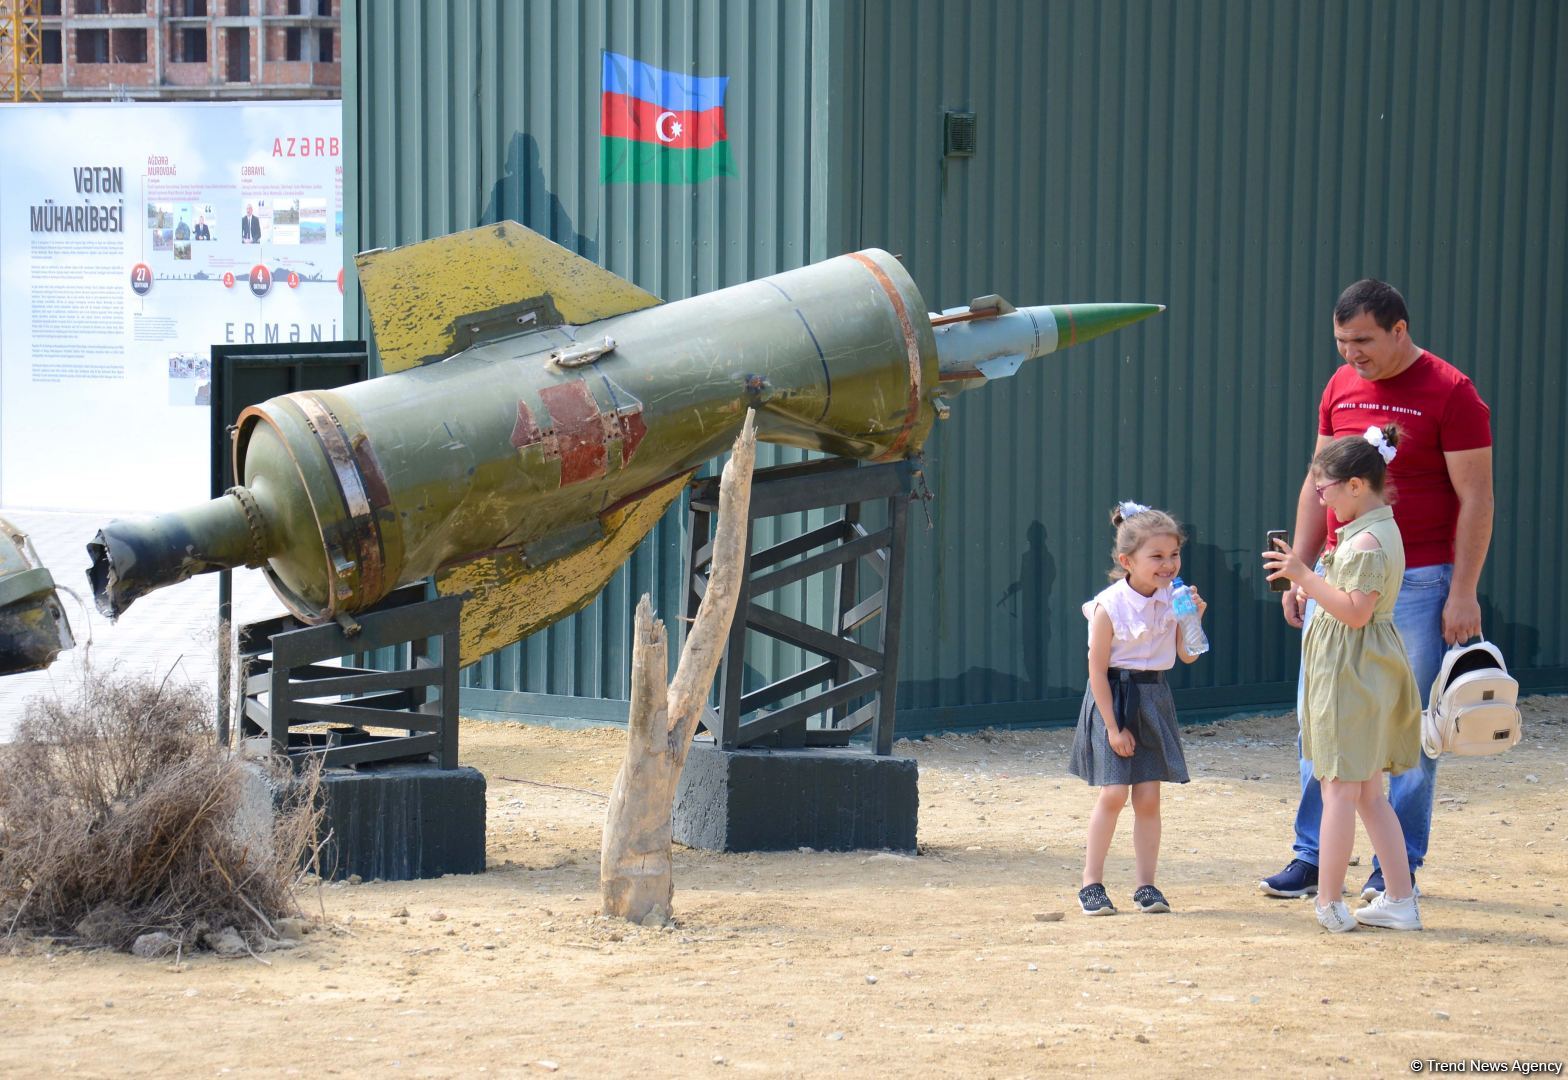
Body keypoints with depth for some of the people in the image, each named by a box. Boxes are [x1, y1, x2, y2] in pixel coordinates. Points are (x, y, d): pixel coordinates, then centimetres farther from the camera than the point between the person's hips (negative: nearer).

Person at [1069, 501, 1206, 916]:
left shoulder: (1172, 600, 0)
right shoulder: (1109, 606, -15)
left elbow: (1188, 655, 2)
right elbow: (1097, 670, -12)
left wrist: (1193, 618, -14)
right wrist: (1113, 726, -13)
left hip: (1154, 700, 4)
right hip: (1114, 699, -4)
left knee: (1148, 797, 2)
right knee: (1113, 793, -8)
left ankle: (1146, 885, 10)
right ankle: (1091, 883, 3)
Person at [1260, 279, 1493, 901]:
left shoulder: (1451, 395, -8)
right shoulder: (1341, 387, 9)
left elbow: (1476, 499, -9)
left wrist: (1463, 593, -13)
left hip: (1416, 584, -5)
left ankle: (1398, 865, 9)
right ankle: (1313, 858, 12)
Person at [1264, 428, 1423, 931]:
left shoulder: (1365, 541, -18)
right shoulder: (1382, 530, 14)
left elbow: (1355, 611, -25)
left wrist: (1306, 577, -24)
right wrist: (1305, 578, 12)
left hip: (1350, 677, -10)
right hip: (1368, 675, 10)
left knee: (1338, 790, -5)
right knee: (1370, 793, 13)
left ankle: (1329, 904, -2)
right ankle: (1400, 900, 12)